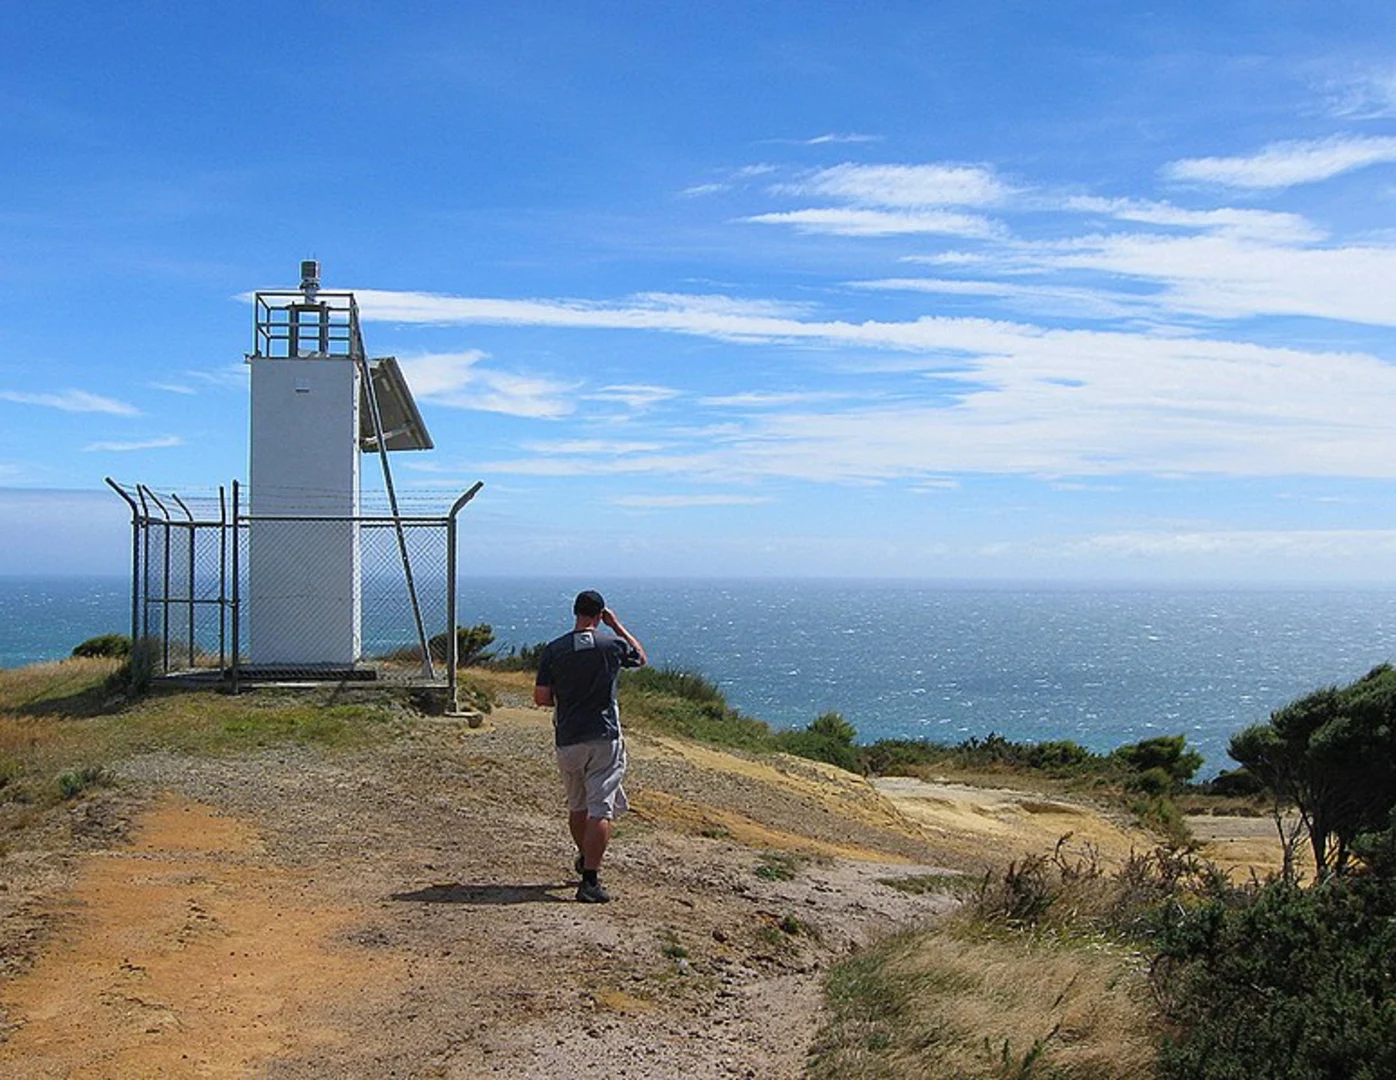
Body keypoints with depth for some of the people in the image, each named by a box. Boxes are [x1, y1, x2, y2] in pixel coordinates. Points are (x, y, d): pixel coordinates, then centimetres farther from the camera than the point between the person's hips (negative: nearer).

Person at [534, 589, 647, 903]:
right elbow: (641, 657, 18)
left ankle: (585, 860, 41)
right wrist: (617, 626, 22)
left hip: (568, 740, 3)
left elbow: (541, 697, -2)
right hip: (604, 738, -3)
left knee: (577, 806, 21)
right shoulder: (612, 644, -4)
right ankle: (590, 881, -11)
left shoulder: (553, 650, -2)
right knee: (600, 810, -4)